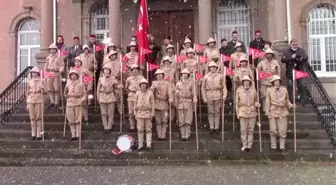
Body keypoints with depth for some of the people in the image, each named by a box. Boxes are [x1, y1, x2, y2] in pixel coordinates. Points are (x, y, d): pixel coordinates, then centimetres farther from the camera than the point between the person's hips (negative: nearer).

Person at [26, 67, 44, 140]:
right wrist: (27, 104, 11)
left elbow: (43, 90, 0)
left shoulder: (41, 81, 2)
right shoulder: (30, 82, 12)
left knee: (38, 118, -2)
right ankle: (33, 134, 13)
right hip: (31, 101, 4)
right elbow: (28, 93, 14)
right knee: (32, 118, 6)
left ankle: (39, 135, 3)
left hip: (38, 101, -4)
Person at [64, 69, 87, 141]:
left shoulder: (80, 84, 2)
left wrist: (82, 99, -13)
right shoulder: (68, 84, 10)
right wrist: (66, 95, 2)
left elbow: (84, 93, 0)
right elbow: (65, 94, 19)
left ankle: (78, 135, 3)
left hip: (78, 103, -3)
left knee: (78, 120, -3)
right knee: (71, 121, 4)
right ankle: (73, 135, 11)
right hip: (70, 103, 3)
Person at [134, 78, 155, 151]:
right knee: (140, 130, 5)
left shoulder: (150, 93, -2)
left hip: (148, 113, -1)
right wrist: (135, 113, 4)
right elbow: (135, 103, 7)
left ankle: (149, 145, 13)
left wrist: (152, 114, -2)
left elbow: (153, 104, 0)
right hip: (140, 113, 1)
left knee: (148, 130, 6)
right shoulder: (138, 93, 2)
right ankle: (140, 145, 14)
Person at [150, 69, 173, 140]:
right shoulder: (154, 83, 13)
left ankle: (163, 135, 6)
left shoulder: (166, 83, 9)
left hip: (165, 103, 0)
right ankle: (159, 135, 8)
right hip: (157, 103, 1)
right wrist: (154, 87, -16)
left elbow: (169, 92, -6)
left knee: (164, 121, 0)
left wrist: (170, 99, -23)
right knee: (158, 121, 2)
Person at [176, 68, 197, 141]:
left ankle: (187, 134, 9)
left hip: (188, 102, -1)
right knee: (181, 120, 2)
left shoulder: (191, 82, 7)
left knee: (188, 119, -2)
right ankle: (183, 135, 10)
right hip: (180, 102, 1)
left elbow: (193, 92, 0)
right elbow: (176, 94, 13)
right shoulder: (178, 84, 11)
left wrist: (195, 98, -14)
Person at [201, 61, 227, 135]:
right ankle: (211, 128, 13)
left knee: (217, 112, 4)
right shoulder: (206, 76, 4)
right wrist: (204, 97, -1)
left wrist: (224, 95, -8)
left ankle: (217, 128, 13)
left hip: (218, 96, 0)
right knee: (210, 112, 5)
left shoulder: (220, 76, 4)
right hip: (209, 96, 0)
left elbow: (224, 86, 3)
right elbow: (203, 87, 4)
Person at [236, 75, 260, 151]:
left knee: (251, 130, 7)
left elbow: (256, 100, 12)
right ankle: (244, 145, 14)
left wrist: (257, 104, -12)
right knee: (243, 130, 1)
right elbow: (237, 102, 3)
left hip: (252, 112, 1)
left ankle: (249, 145, 17)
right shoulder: (239, 90, -1)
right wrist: (237, 113, 1)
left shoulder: (253, 90, 2)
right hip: (243, 112, -1)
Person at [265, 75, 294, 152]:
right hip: (273, 112, -1)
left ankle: (282, 146, 17)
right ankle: (273, 146, 17)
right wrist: (268, 113, -4)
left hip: (282, 112, 1)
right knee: (273, 130, 3)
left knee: (282, 131, 4)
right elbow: (267, 102, 0)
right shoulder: (269, 90, -1)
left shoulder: (284, 89, 4)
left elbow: (287, 101, 9)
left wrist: (291, 105, -10)